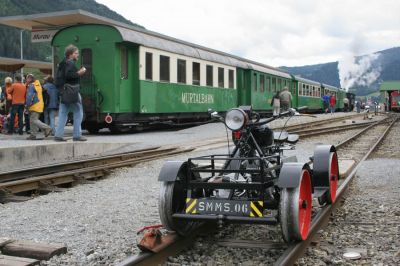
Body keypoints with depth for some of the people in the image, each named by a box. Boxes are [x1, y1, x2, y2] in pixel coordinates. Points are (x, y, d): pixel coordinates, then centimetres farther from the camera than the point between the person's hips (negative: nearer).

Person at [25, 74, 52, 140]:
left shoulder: (31, 86, -12)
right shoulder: (38, 85, 17)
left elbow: (29, 97, -20)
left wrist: (27, 105, -11)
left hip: (35, 106, -10)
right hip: (39, 105, 10)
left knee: (34, 120, -10)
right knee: (32, 120, 12)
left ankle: (47, 128, -15)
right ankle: (33, 135, 12)